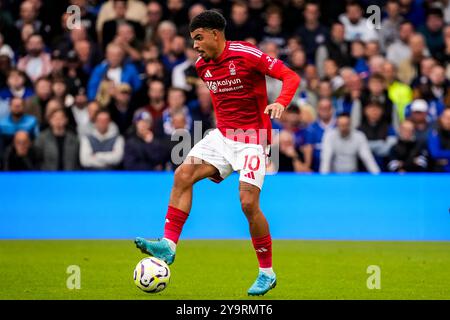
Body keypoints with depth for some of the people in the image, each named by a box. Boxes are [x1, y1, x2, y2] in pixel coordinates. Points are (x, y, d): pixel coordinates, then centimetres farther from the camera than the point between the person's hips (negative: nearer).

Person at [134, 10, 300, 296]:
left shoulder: (246, 54, -15)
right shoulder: (203, 66, 8)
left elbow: (291, 77, -16)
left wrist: (280, 103, -33)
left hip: (252, 138, -7)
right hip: (222, 134, 7)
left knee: (248, 203, -14)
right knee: (183, 174, -14)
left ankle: (267, 274, 2)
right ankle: (168, 246, -15)